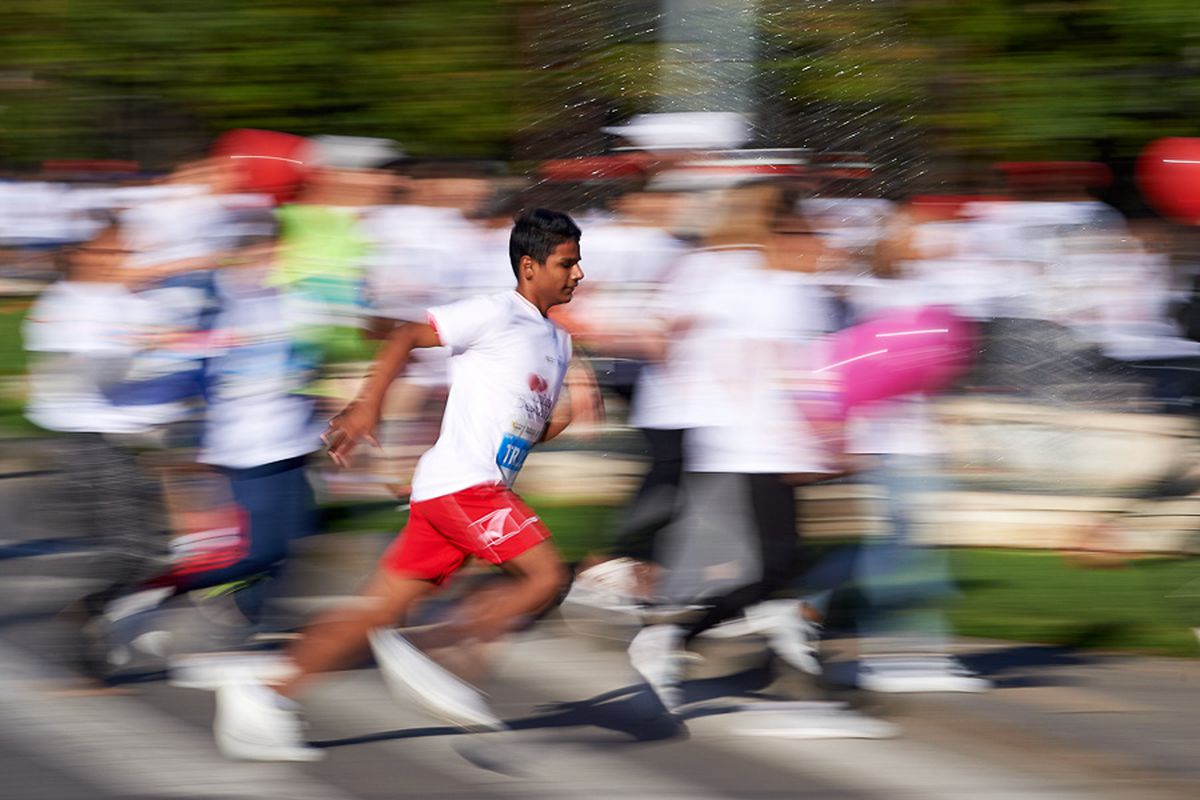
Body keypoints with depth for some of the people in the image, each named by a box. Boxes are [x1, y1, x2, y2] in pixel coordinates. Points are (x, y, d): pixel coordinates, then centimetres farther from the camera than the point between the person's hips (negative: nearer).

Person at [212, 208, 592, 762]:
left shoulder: (558, 344, 21)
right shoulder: (497, 314, -6)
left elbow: (533, 431, 26)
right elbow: (406, 337, -8)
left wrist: (572, 410, 5)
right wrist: (367, 407, -16)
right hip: (462, 482, -9)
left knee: (380, 608, 3)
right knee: (547, 576, -15)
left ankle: (269, 699, 1)